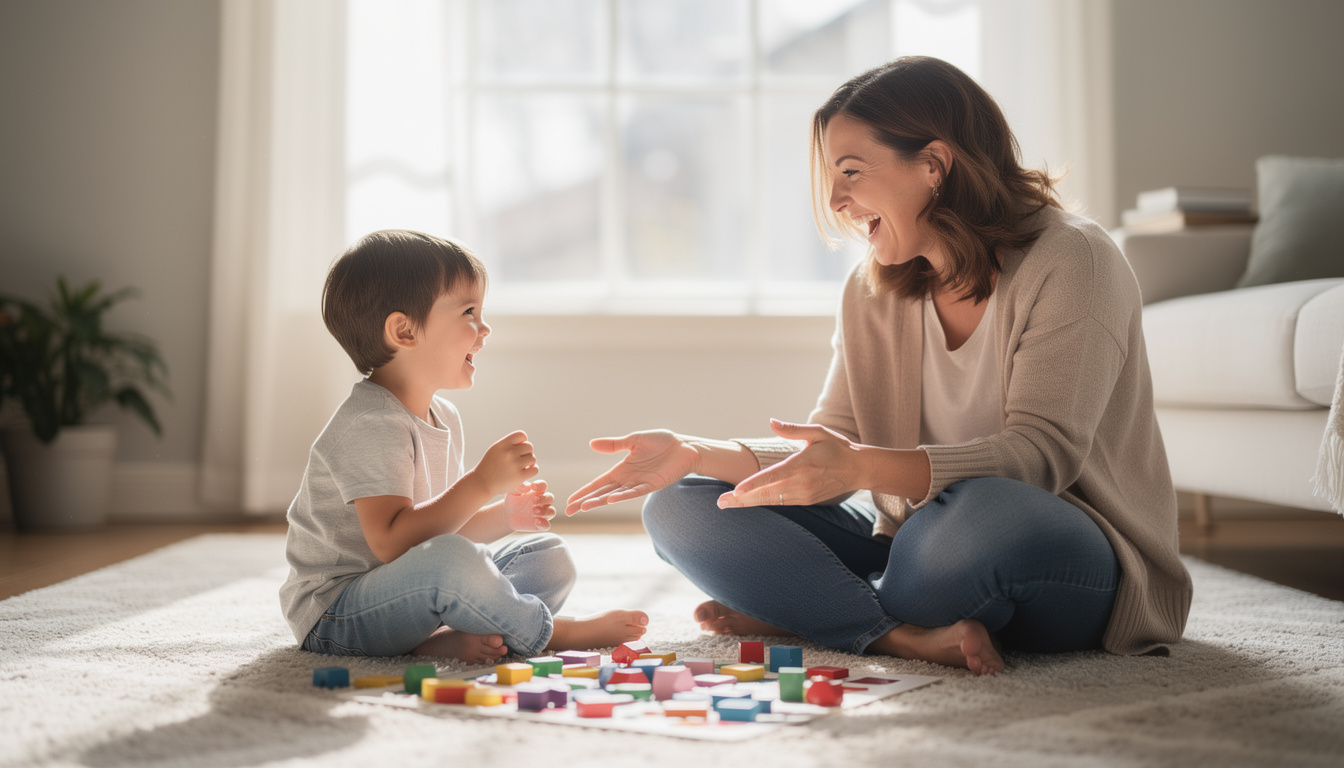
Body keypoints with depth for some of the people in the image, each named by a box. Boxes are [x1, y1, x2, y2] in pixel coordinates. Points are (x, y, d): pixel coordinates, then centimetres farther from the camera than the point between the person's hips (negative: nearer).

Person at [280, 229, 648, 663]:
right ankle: (552, 633, -12)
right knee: (453, 563, -39)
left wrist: (505, 516, 0)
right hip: (333, 615, -10)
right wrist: (482, 484, -32)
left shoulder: (443, 417, 10)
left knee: (550, 558, 6)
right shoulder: (369, 424, -21)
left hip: (416, 594, 10)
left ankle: (441, 639, -18)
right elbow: (391, 542, -30)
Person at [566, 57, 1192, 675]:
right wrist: (695, 454, -15)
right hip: (923, 543, 5)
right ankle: (909, 636, -22)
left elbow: (1041, 452, -23)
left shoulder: (1070, 261, -13)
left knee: (981, 515, -42)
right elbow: (828, 454, 0)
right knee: (681, 509, -6)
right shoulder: (872, 290, 5)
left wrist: (863, 466, -35)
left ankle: (804, 613, -12)